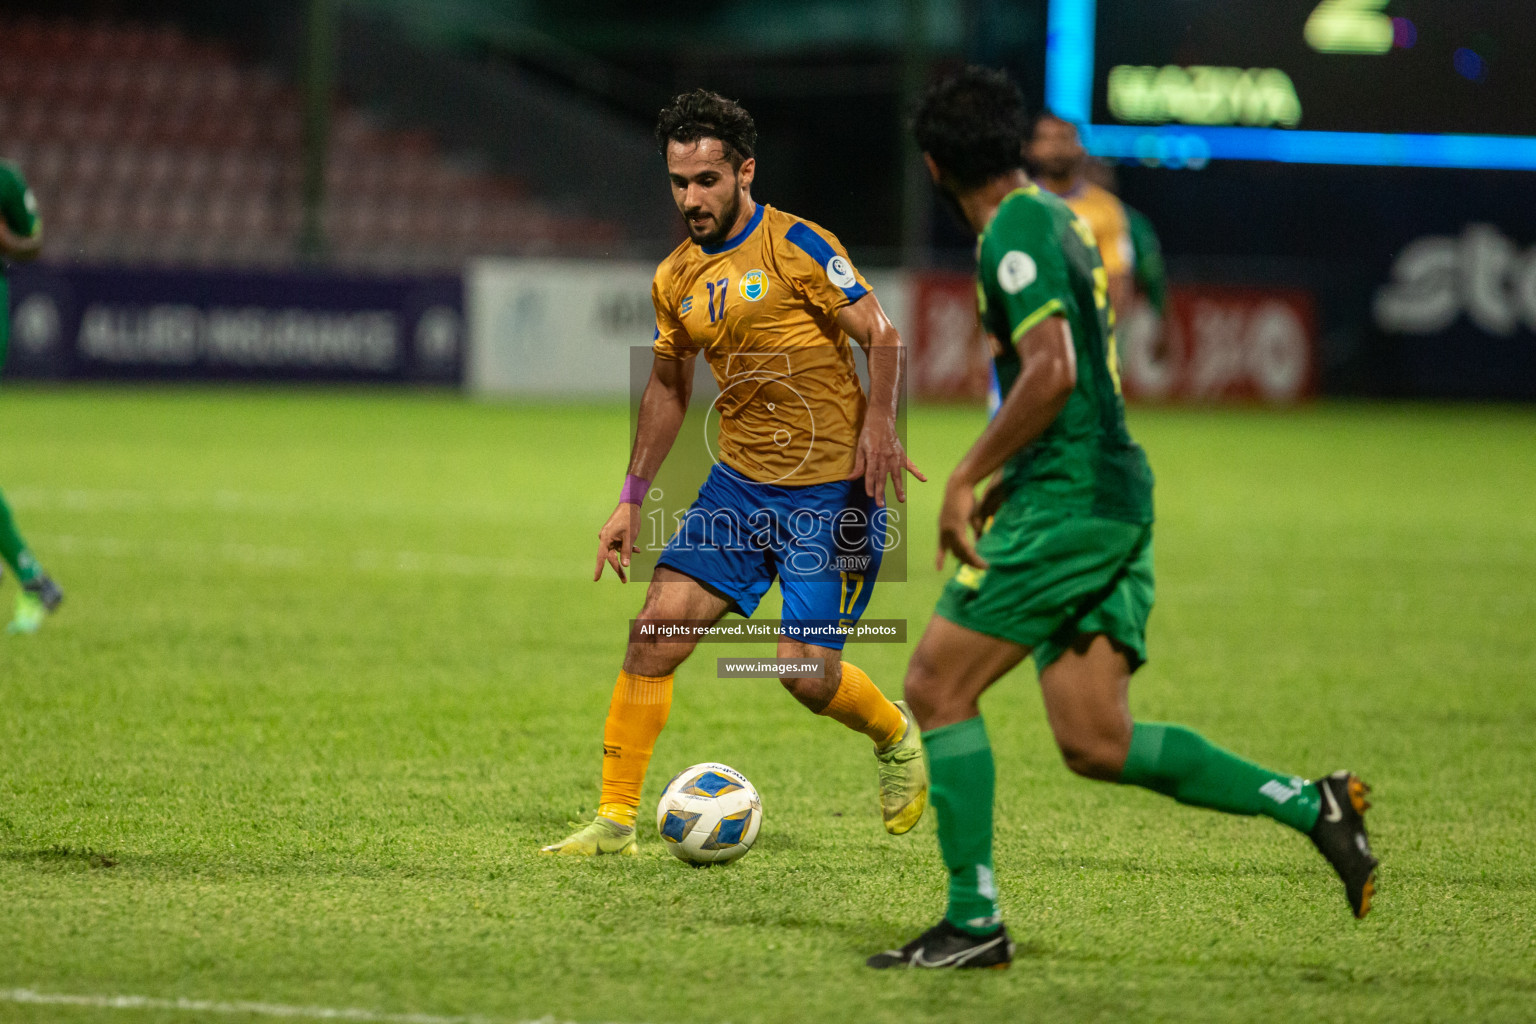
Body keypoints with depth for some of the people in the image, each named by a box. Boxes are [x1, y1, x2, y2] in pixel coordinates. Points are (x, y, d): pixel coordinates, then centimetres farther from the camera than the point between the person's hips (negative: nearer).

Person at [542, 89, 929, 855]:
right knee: (657, 627, -10)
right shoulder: (676, 280, 9)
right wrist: (632, 498, 18)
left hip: (832, 490, -5)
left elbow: (881, 336, -11)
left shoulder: (795, 246, -10)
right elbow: (666, 387, 22)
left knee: (806, 671, -11)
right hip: (739, 484, 6)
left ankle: (895, 735, 24)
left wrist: (878, 425, -27)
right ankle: (616, 819, -3)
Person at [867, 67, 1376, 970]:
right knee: (1096, 743, 7)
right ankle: (1311, 805, 2)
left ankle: (974, 921, -2)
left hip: (1064, 501, -9)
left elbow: (1052, 373, -22)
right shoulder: (1060, 219, 19)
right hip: (1116, 496, 9)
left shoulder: (1015, 231, -11)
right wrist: (997, 476, 29)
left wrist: (966, 478, -15)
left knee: (937, 688, -3)